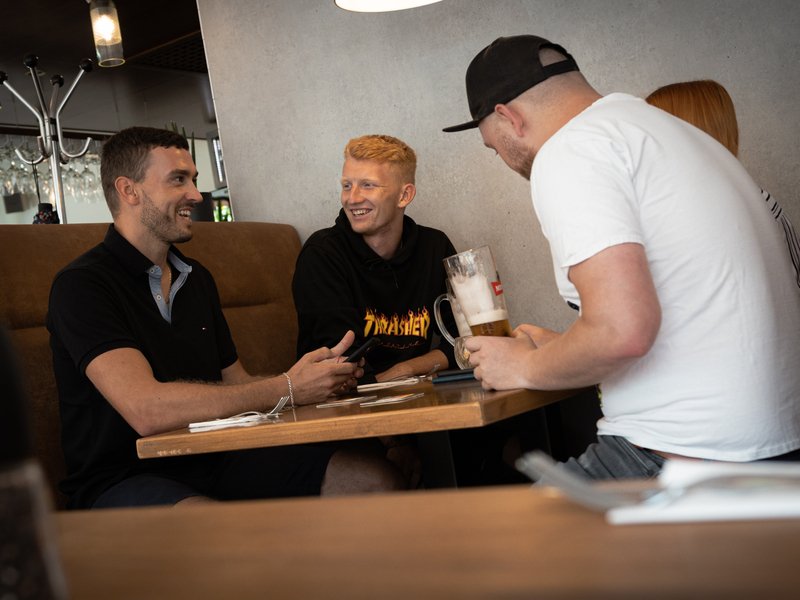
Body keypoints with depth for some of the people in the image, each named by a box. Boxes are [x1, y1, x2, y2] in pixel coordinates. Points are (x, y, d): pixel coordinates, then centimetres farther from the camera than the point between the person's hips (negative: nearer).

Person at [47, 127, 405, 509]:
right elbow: (146, 410, -26)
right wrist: (286, 388, -22)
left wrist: (319, 373, -5)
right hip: (122, 478, -7)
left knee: (376, 479, -9)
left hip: (211, 460, 8)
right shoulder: (81, 285, -12)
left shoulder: (196, 278, 16)